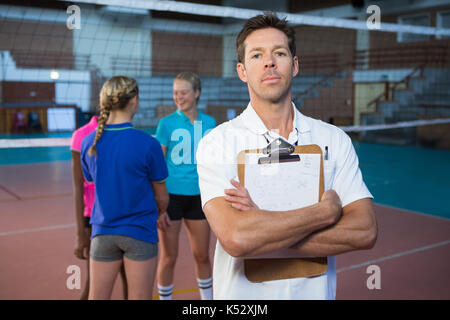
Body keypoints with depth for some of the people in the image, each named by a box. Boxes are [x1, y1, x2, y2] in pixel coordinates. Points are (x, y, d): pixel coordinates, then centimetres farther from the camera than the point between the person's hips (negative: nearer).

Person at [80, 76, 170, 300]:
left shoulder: (89, 143, -4)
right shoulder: (147, 144, -17)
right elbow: (162, 197, -7)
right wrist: (160, 213, 18)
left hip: (103, 232, 4)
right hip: (139, 231, -4)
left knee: (96, 297, 16)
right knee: (139, 297, 9)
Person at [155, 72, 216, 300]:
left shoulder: (209, 123, 5)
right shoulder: (167, 123, -4)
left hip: (198, 196, 3)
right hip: (171, 195, -3)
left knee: (202, 255, 13)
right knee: (168, 257, 4)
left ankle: (207, 297, 32)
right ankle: (165, 297, 23)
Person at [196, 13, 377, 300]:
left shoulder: (335, 140, -5)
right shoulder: (217, 144, -14)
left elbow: (364, 232, -15)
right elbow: (235, 238, -28)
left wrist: (264, 229, -23)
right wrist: (326, 210, -19)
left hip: (316, 291, 2)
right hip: (243, 293, -2)